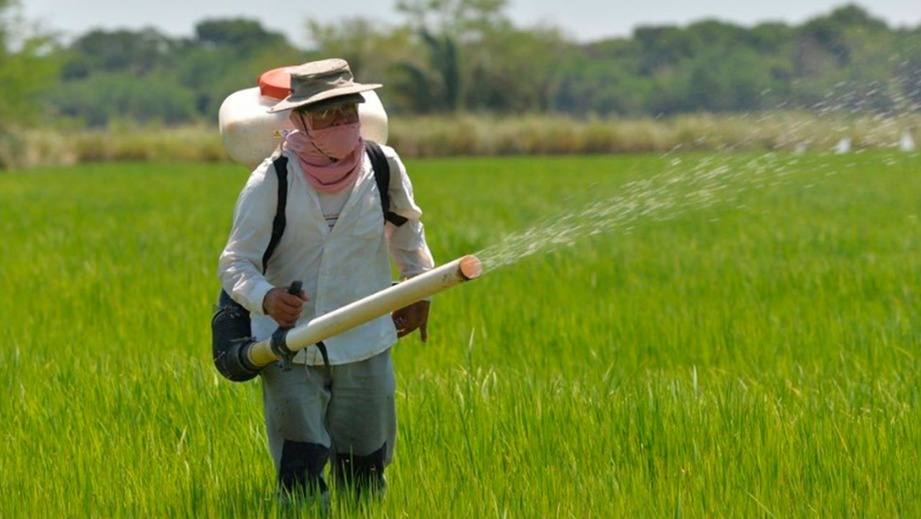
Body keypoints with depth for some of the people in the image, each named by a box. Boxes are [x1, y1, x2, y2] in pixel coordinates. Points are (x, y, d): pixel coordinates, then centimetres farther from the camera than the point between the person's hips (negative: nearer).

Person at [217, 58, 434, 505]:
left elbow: (407, 227, 19)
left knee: (363, 480, 11)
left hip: (365, 348, 3)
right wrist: (266, 298, -32)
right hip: (290, 352, -3)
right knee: (300, 482, -10)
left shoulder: (384, 167, -3)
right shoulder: (271, 181, -13)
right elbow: (235, 263, -12)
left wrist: (419, 289, 23)